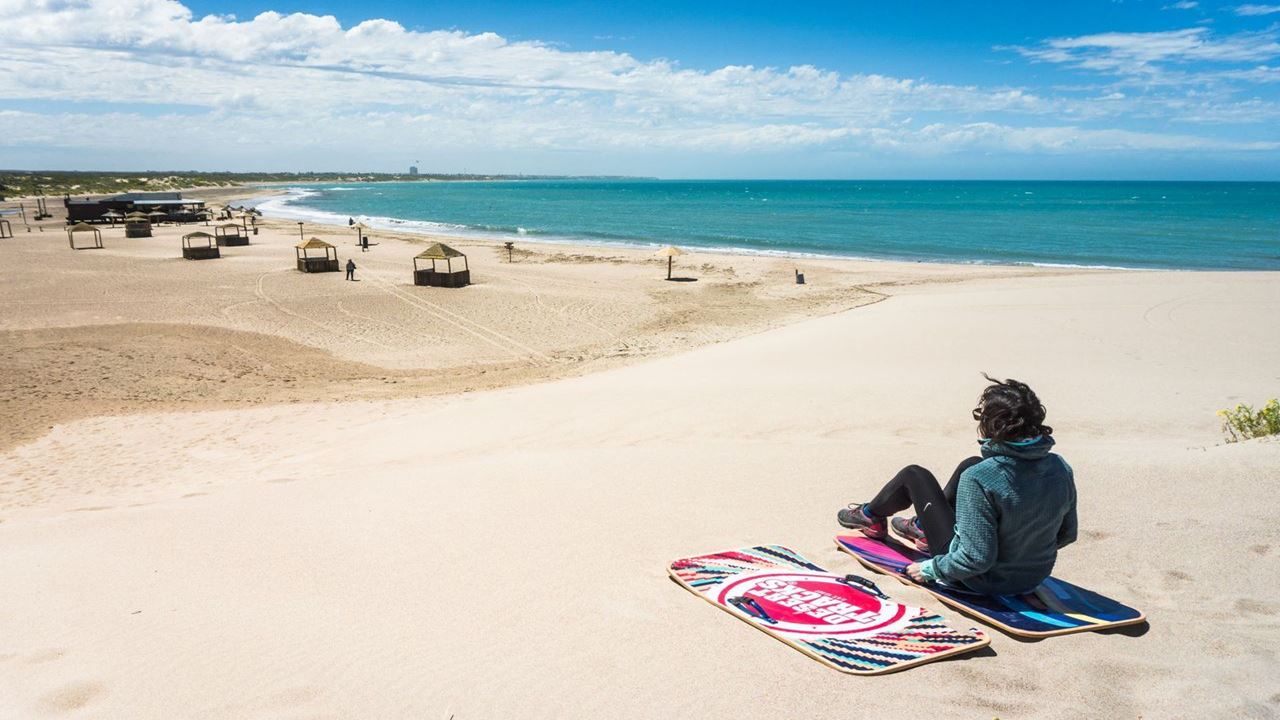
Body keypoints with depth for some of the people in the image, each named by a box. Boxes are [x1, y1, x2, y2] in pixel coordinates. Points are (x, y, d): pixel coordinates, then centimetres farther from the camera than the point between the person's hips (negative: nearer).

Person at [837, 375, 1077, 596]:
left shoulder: (979, 479, -33)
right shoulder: (1061, 468, -14)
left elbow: (976, 560, -30)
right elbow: (1067, 534, 0)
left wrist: (931, 568, -13)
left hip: (981, 582, -6)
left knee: (914, 475, 10)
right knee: (970, 465, 20)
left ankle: (871, 516, 41)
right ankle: (923, 528, 43)